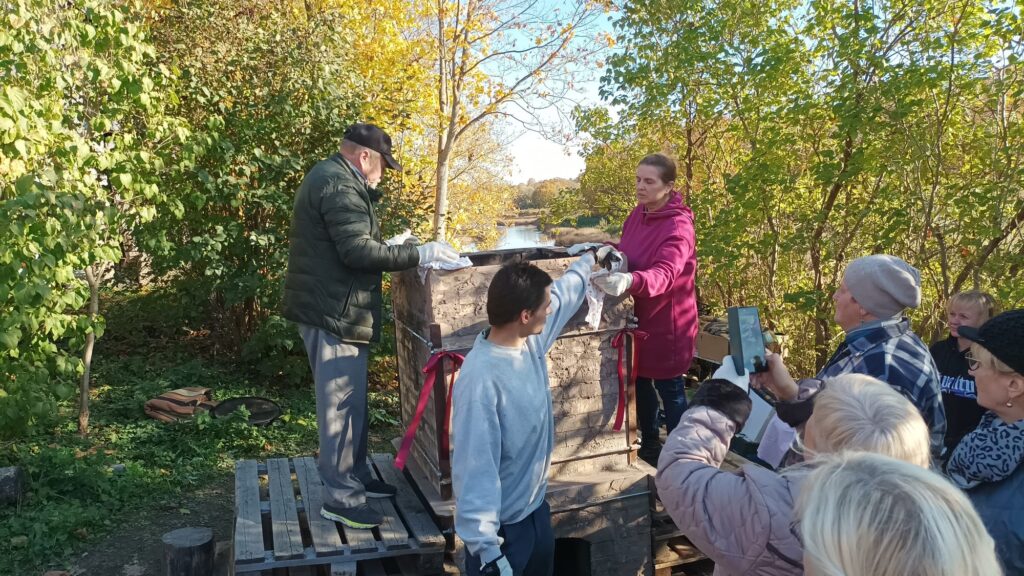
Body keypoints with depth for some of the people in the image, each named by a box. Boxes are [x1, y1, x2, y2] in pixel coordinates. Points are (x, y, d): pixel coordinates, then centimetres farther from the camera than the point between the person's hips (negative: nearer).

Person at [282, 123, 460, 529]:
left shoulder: (331, 178, 18)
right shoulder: (340, 184, -16)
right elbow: (358, 251, -25)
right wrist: (420, 254, -20)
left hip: (331, 309, 11)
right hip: (334, 312, -11)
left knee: (350, 402, 17)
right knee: (342, 405, -4)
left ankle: (356, 477, 29)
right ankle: (340, 499, 4)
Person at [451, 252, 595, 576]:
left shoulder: (531, 342, -5)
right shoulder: (481, 379, -30)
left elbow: (564, 294, 16)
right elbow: (475, 470, -30)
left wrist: (589, 259, 30)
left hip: (536, 508, 9)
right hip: (502, 525, -8)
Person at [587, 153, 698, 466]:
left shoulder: (678, 226, -24)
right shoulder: (638, 213, 1)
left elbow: (664, 274, -40)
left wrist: (628, 281, -57)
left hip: (667, 319, -8)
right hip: (638, 314, 8)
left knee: (669, 388, 6)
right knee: (639, 380, 19)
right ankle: (649, 445, 39)